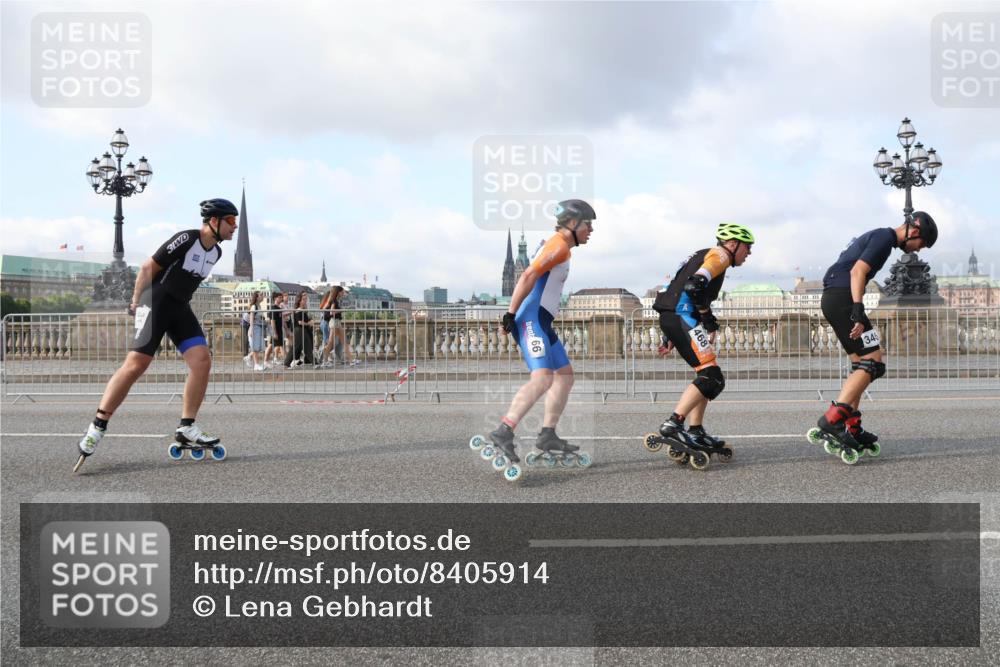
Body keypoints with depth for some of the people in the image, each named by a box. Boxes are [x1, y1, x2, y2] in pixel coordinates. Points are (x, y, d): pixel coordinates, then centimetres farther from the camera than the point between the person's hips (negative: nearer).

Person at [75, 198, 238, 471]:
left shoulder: (216, 252, 8)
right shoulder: (185, 239, -15)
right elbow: (148, 267, -9)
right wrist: (136, 301, -5)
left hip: (180, 307, 8)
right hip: (156, 302, -8)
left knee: (202, 361, -8)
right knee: (136, 364, -14)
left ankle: (186, 428, -1)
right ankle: (97, 427, -5)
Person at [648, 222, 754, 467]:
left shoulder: (702, 256, 30)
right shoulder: (719, 255, 0)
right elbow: (695, 285, -18)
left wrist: (670, 338, 27)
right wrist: (709, 321, -12)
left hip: (671, 316, 10)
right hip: (682, 317, -10)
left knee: (707, 375, 14)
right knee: (711, 377, -13)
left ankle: (696, 433, 11)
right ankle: (672, 425, -20)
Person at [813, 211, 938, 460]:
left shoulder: (878, 236, 25)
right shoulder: (885, 237, -6)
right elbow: (857, 271, -18)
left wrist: (856, 310, 25)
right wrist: (858, 310, -26)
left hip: (832, 299, 10)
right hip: (843, 298, -10)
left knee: (862, 366, 13)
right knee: (872, 363, -12)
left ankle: (851, 430, 12)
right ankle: (832, 419, -22)